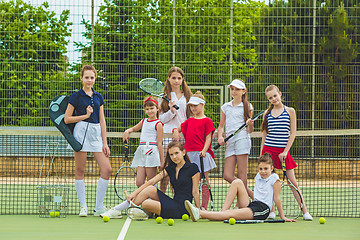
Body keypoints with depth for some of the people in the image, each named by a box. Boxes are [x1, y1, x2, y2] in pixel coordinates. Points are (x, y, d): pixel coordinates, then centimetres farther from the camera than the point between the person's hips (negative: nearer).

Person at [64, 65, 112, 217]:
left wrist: (104, 142, 9)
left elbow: (102, 121, 14)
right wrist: (85, 115, -8)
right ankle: (83, 207, 6)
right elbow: (67, 119, -1)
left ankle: (99, 208, 3)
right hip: (81, 132, -5)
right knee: (80, 171, -1)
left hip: (97, 133, 5)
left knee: (107, 170, -4)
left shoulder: (99, 97, 14)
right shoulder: (76, 97, 0)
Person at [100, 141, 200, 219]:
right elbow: (151, 181, 6)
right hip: (173, 204, 7)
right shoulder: (170, 169, 13)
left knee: (146, 204, -23)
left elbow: (195, 192, -4)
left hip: (182, 209, -7)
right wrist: (134, 193, -2)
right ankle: (117, 210, -6)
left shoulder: (193, 168, -5)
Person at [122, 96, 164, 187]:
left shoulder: (158, 124, -1)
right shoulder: (144, 121, 17)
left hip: (152, 152, -6)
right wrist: (127, 131, 12)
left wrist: (162, 161, -7)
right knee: (139, 183, -2)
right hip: (141, 151, 6)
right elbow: (134, 128, 37)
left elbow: (159, 144, -4)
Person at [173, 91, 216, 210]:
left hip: (201, 154, -5)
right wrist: (175, 131, 4)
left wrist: (204, 150, -19)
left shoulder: (207, 121, 0)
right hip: (189, 154, 5)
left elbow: (208, 138, -5)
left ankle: (204, 207, 0)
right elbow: (178, 129, 28)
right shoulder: (189, 121, 17)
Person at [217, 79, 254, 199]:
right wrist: (220, 137, 7)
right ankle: (254, 196, 7)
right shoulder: (226, 107, 18)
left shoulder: (247, 107, 6)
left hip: (242, 140, -5)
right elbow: (221, 126, 26)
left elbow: (250, 131, 6)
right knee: (227, 175, -5)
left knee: (242, 174, -8)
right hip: (230, 142, 5)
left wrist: (250, 124, -16)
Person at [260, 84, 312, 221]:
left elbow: (293, 133, -1)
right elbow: (264, 134, 13)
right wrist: (261, 154, 8)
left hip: (283, 151, -2)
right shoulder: (267, 113, 9)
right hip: (268, 149, 2)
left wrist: (285, 151, -8)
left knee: (293, 182, -3)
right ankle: (271, 212, 10)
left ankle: (305, 211, 0)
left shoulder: (290, 111, 2)